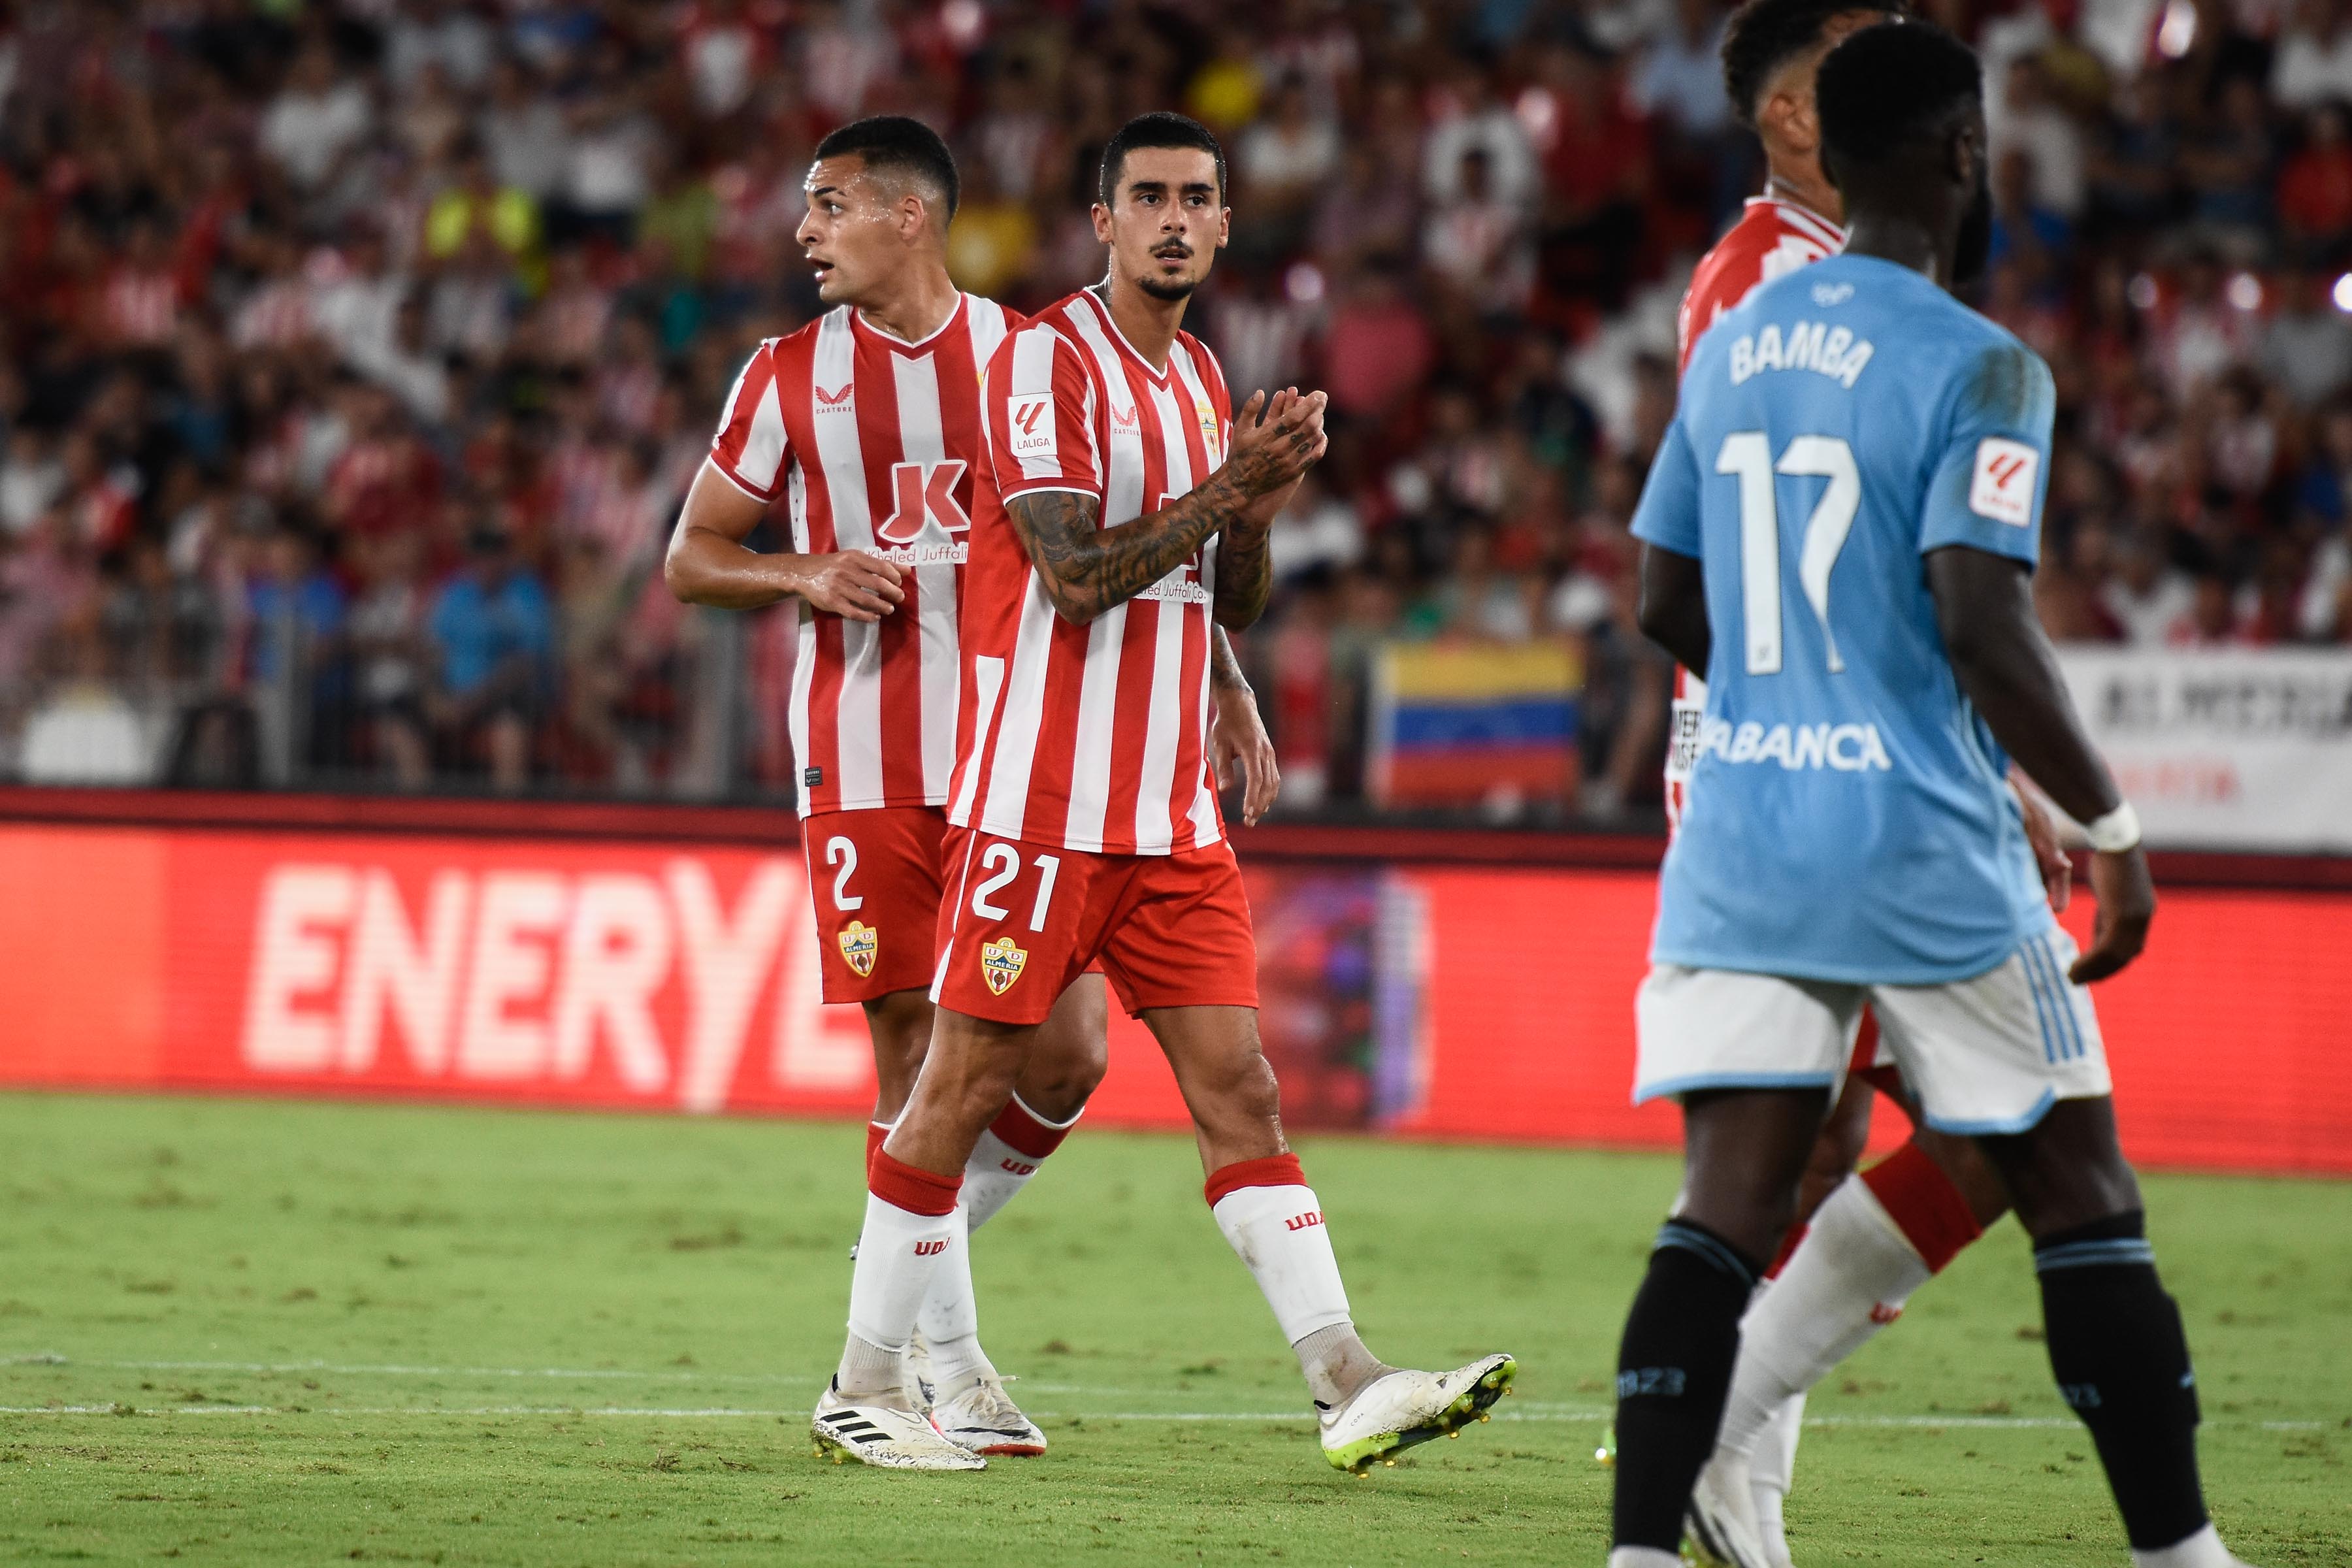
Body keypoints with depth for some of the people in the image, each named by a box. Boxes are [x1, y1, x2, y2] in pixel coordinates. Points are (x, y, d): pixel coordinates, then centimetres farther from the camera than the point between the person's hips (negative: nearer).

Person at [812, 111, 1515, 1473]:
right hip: (1042, 801, -7)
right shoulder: (1046, 360, -8)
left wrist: (1264, 503, 0)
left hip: (1174, 818, 7)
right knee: (964, 1089, -2)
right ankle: (862, 1388, 7)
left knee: (1239, 1088, 0)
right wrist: (1228, 486, -18)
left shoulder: (1203, 377, 16)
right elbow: (1078, 576, -17)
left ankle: (1350, 1385, -8)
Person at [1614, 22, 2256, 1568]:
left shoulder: (1732, 345, 9)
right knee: (2082, 1197, 8)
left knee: (1724, 1211, 0)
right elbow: (1984, 629, -20)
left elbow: (1669, 603, 17)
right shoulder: (1977, 367, -12)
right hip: (1927, 857, -5)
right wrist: (2112, 823, -11)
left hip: (1741, 842, 5)